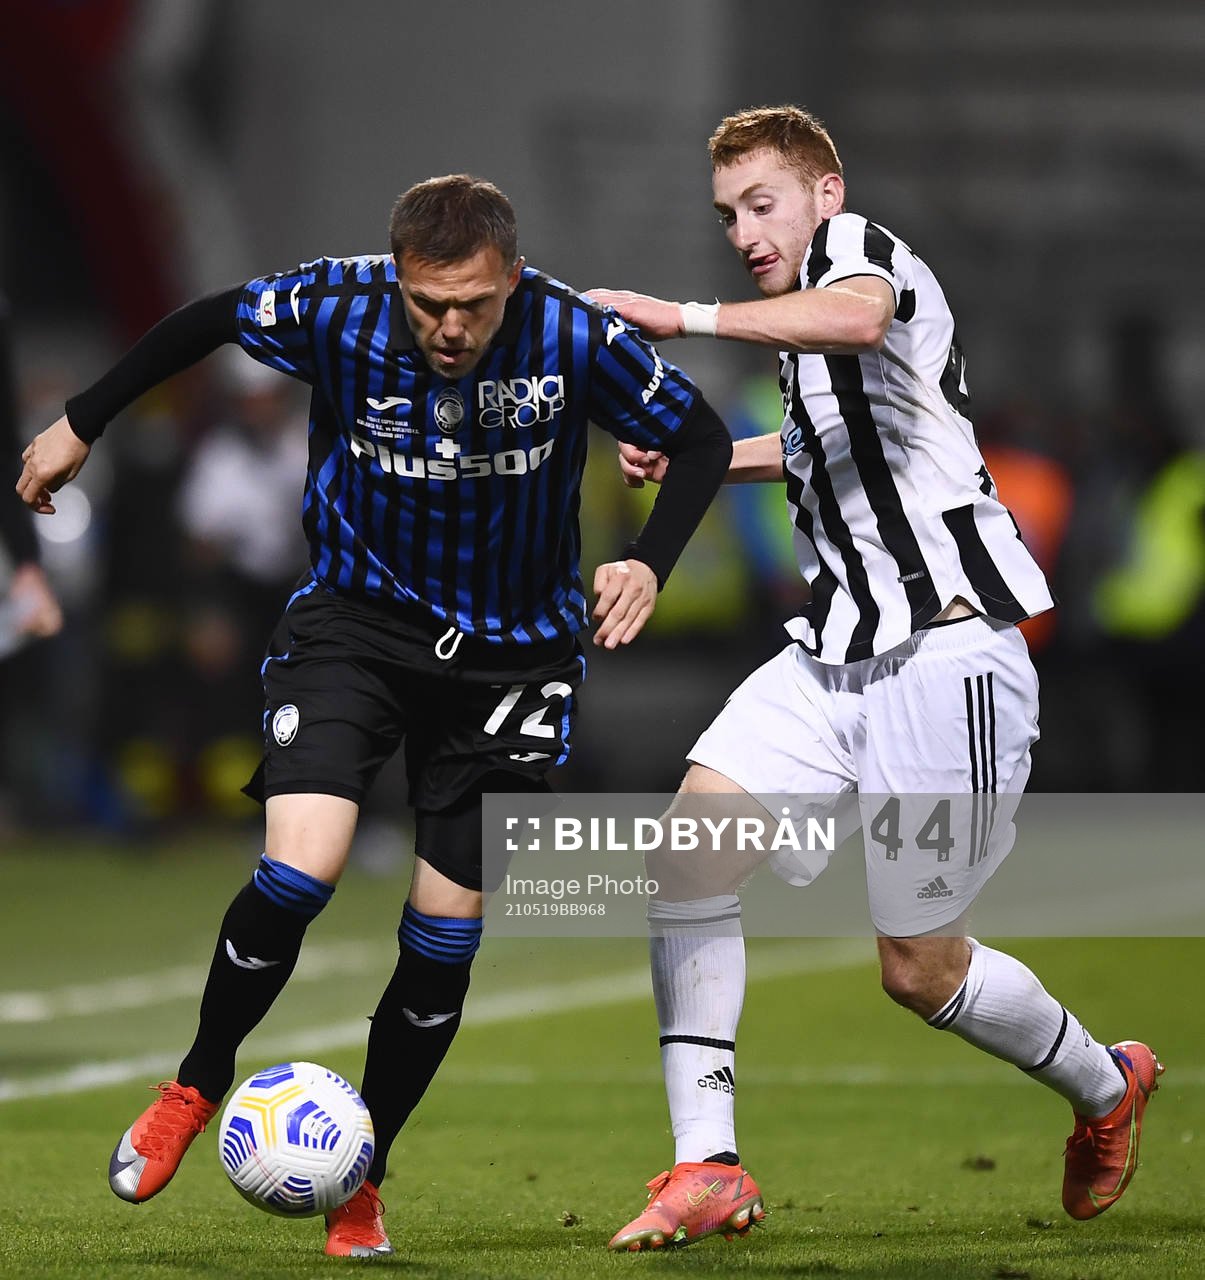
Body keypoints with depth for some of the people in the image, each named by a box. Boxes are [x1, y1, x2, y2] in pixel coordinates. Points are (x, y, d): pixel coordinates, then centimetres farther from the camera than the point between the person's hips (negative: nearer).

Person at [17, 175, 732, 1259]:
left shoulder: (575, 338, -20)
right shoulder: (335, 309, -20)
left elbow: (703, 439, -5)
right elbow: (207, 323, 1)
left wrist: (648, 564, -21)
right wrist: (82, 424, 10)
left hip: (510, 656, 1)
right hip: (357, 619, -1)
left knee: (445, 937, 0)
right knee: (298, 873, -20)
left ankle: (360, 1182, 19)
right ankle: (198, 1086, 7)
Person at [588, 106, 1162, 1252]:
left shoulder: (858, 244, -7)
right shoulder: (805, 312, 20)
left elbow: (859, 318, -35)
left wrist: (682, 318, -34)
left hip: (946, 655, -9)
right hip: (834, 656, 9)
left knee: (919, 969, 0)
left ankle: (1105, 1084, 29)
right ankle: (707, 1168, -12)